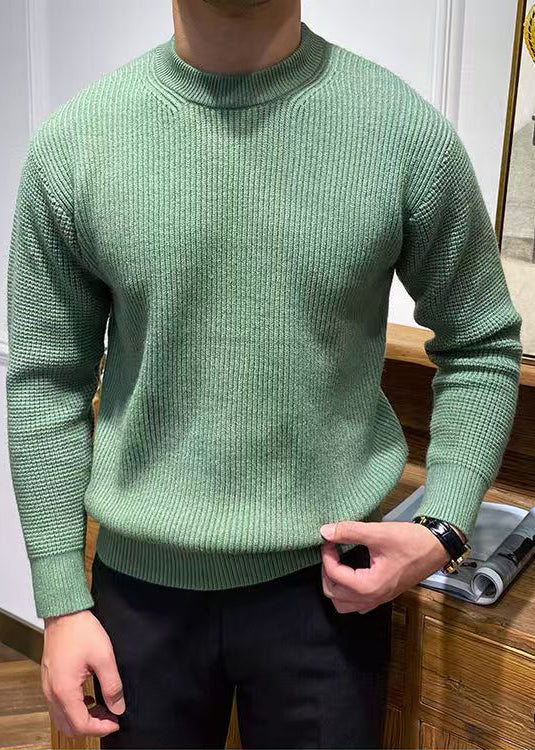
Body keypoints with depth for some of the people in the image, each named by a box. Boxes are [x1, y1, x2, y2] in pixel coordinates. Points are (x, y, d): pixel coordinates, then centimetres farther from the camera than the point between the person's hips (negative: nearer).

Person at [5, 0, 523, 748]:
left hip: (327, 582, 0)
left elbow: (482, 347, 2)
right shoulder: (72, 139, -8)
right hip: (141, 584, 1)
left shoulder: (407, 130, -10)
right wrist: (62, 602, 0)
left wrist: (442, 528, -10)